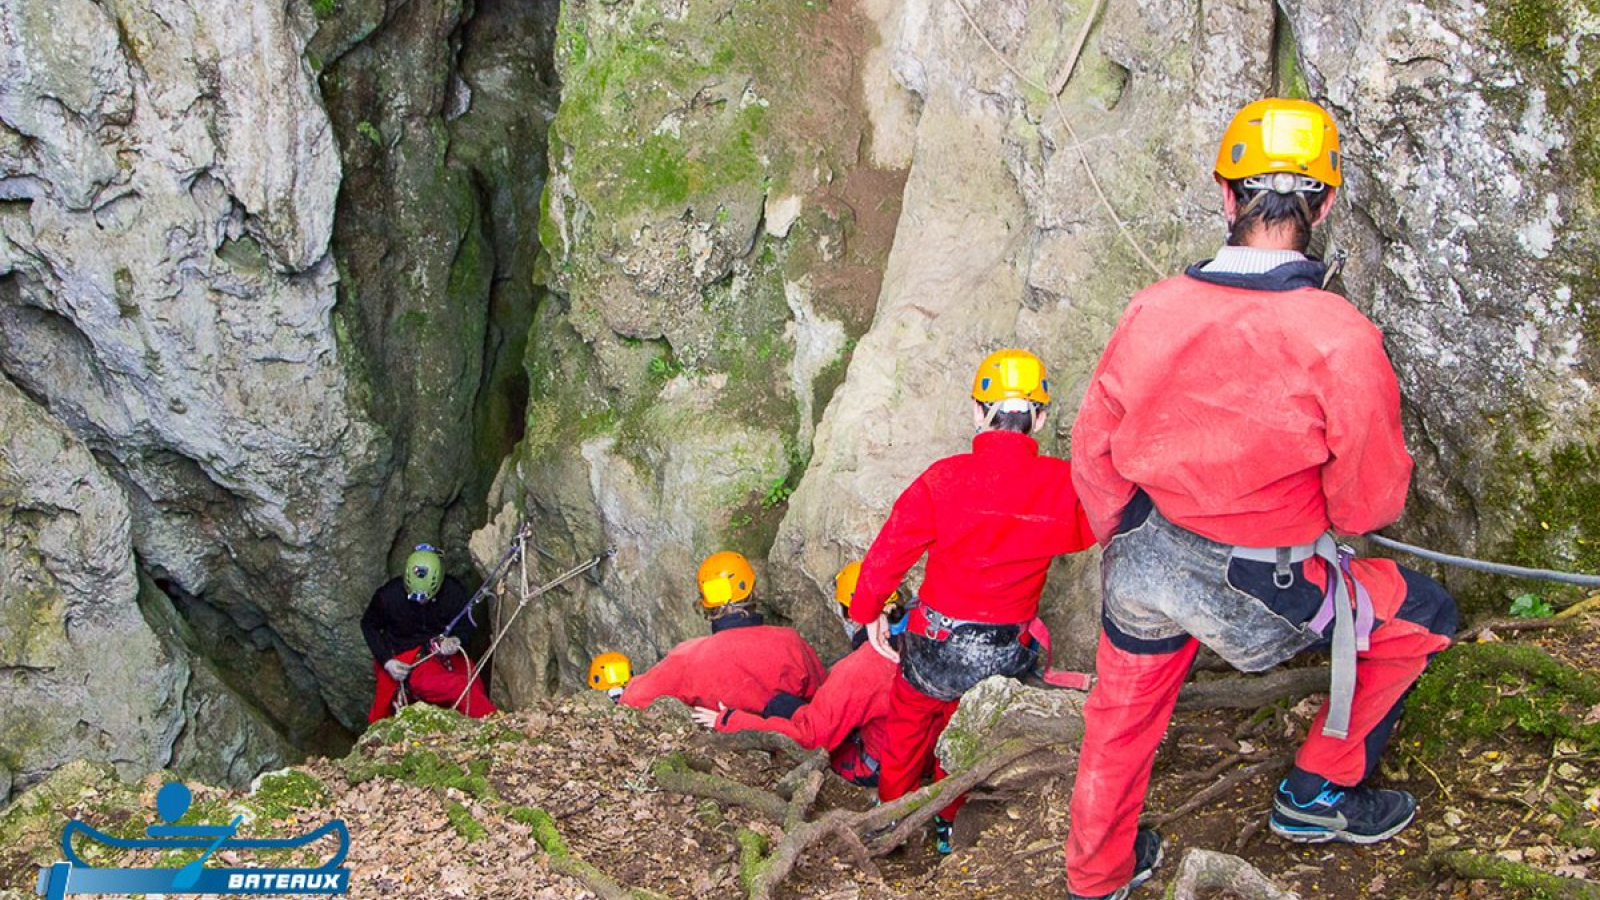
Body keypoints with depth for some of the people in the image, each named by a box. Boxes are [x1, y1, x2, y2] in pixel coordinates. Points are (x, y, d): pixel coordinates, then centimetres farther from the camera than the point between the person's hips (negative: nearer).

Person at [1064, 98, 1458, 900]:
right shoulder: (1339, 338, -23)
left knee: (1123, 715, 27)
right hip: (1258, 588, -4)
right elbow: (1370, 502, -11)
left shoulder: (1152, 309, -10)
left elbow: (1095, 448, 1)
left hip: (1142, 560, 5)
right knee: (1423, 617, 19)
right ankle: (1317, 796, 30)